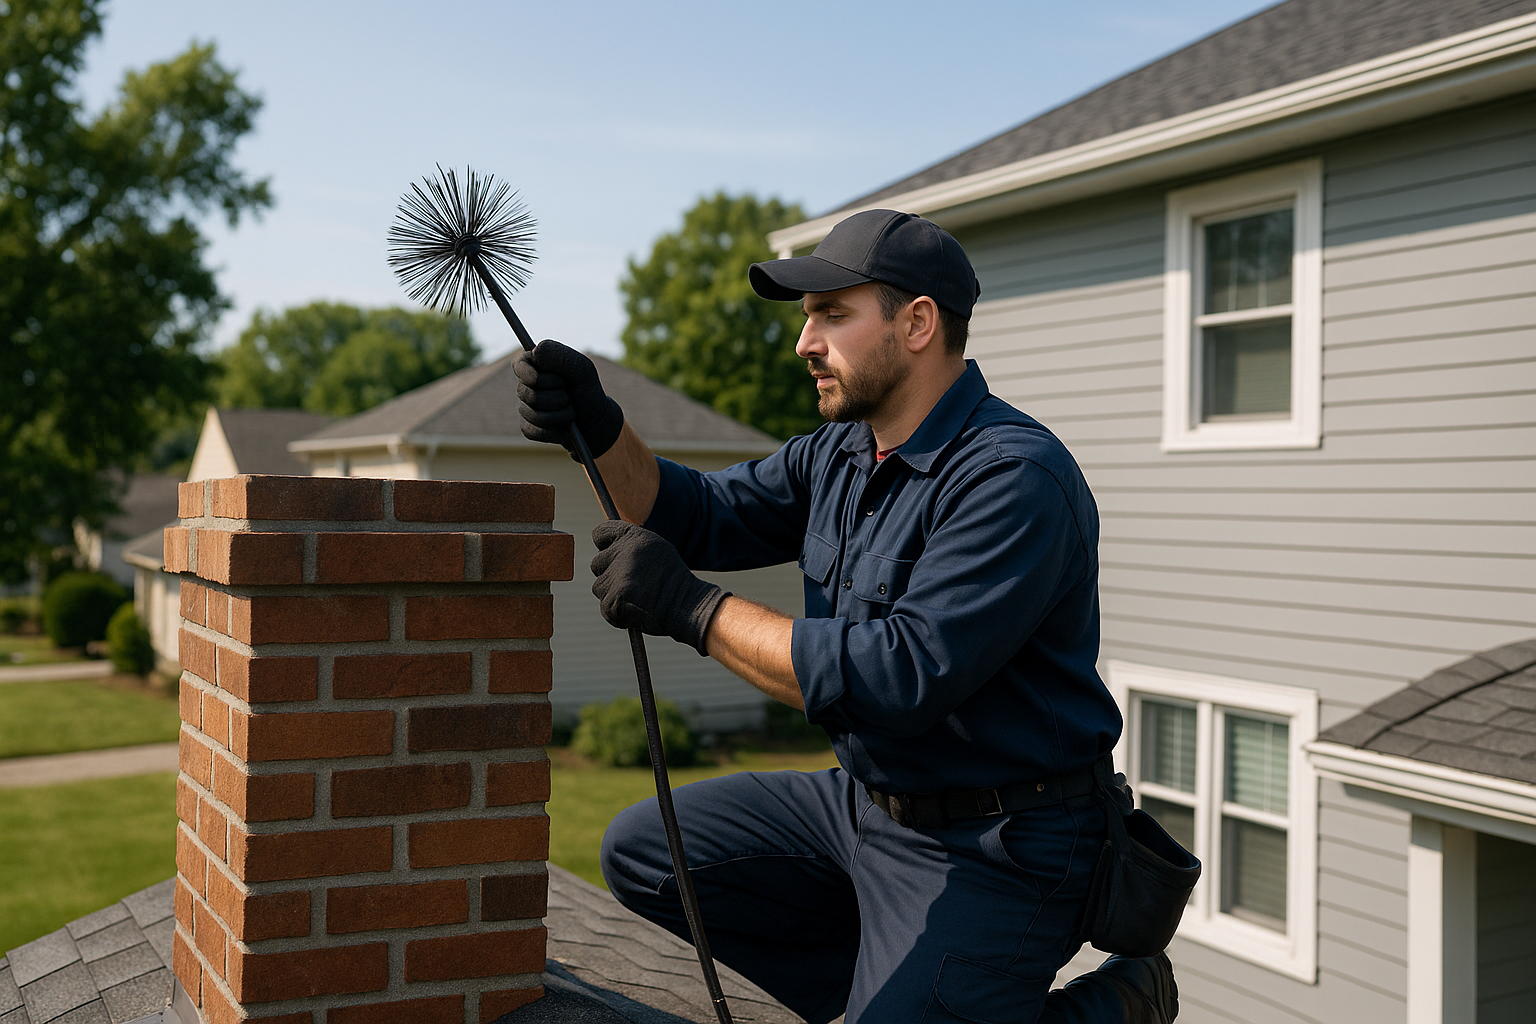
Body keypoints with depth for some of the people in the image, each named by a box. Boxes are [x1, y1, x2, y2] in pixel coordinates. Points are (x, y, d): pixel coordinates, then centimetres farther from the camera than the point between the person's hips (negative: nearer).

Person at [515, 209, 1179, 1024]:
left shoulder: (1017, 478, -24)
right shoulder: (840, 453, 6)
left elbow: (900, 678, -31)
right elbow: (701, 517, 10)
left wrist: (689, 606, -26)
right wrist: (598, 428, -9)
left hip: (991, 849, -8)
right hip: (866, 802, 9)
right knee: (642, 853, 9)